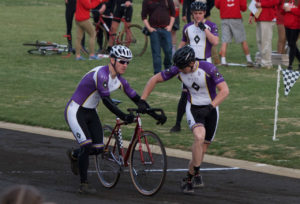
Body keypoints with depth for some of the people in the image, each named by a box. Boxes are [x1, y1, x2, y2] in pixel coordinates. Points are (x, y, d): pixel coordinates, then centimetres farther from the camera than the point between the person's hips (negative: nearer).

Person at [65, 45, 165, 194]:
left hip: (90, 112, 8)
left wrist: (155, 115, -3)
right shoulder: (101, 74, -26)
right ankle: (83, 184, -10)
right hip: (75, 111, -8)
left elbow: (136, 99, 4)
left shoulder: (119, 80, 0)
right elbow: (106, 100, -34)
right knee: (87, 145, -19)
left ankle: (74, 155, 31)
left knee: (98, 148, 1)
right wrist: (124, 116, -42)